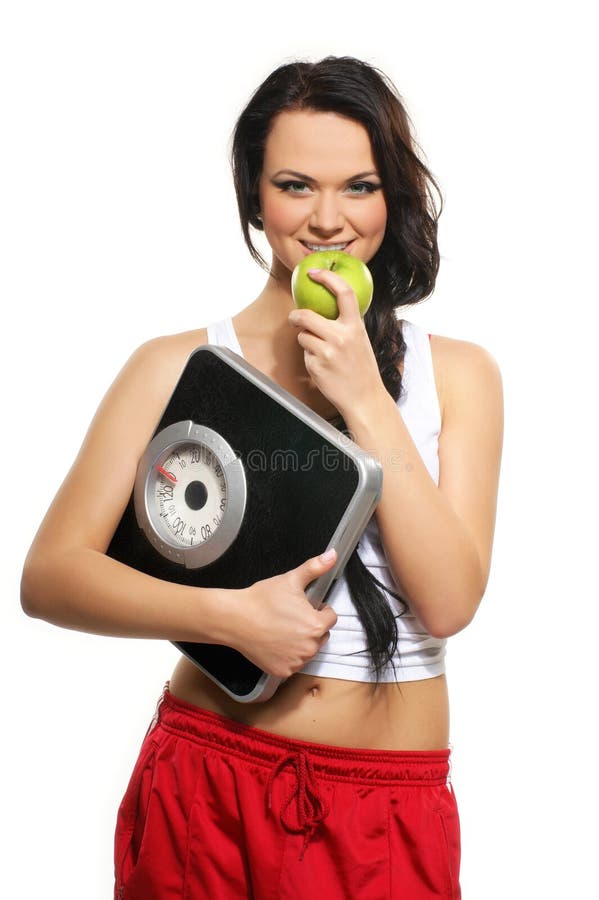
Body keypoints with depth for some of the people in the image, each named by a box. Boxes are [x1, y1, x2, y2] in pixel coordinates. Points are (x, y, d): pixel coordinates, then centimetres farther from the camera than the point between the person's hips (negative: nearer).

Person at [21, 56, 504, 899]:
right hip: (210, 777, -1)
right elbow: (49, 574, -8)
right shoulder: (177, 365, -4)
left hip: (393, 800, 1)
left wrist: (365, 400, -14)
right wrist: (228, 614, -21)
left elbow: (449, 600, -9)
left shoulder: (457, 373, 1)